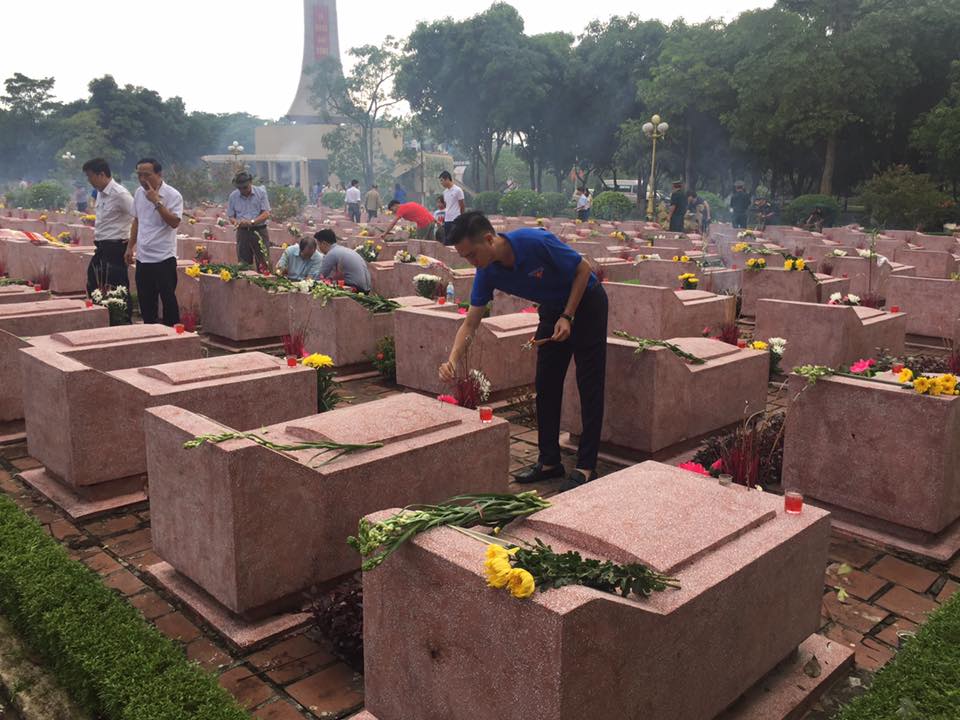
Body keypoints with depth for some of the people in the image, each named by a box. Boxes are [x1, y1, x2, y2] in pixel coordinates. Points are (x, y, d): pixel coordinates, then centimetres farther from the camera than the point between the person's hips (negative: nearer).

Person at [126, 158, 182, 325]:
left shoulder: (173, 196, -10)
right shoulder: (139, 193, 10)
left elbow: (174, 222, -23)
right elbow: (137, 221, 19)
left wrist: (157, 202, -24)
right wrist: (130, 247, 17)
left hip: (164, 258, -7)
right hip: (142, 257, 7)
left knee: (168, 299, -2)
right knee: (145, 302, 12)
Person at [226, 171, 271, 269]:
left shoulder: (261, 192, -2)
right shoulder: (233, 196, 6)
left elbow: (266, 213, -7)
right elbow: (231, 216, 10)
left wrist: (252, 222, -21)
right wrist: (236, 221, -15)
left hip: (259, 231, -2)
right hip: (242, 232, 3)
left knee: (263, 264, -5)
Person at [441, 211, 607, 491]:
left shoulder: (537, 242, -33)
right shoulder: (487, 273, -15)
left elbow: (583, 270, -19)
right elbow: (470, 323, -9)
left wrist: (567, 317, -22)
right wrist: (452, 360, -23)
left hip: (585, 302, -6)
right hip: (553, 309, 6)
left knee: (589, 386, -6)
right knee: (546, 385, 4)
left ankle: (586, 466, -1)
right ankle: (549, 461, 14)